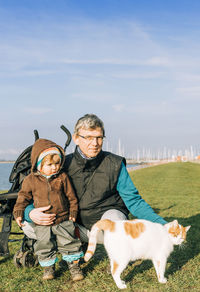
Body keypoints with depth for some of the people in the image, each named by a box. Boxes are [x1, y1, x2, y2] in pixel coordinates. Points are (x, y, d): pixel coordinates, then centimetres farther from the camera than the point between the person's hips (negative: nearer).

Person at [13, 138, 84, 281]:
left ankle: (74, 265, 20)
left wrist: (73, 212, 3)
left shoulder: (62, 177, -2)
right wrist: (18, 213, -2)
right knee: (44, 246, 8)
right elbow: (24, 197, 6)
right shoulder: (31, 180, -4)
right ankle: (48, 267, 27)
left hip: (63, 220, 0)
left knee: (69, 242, 3)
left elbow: (71, 196, 5)